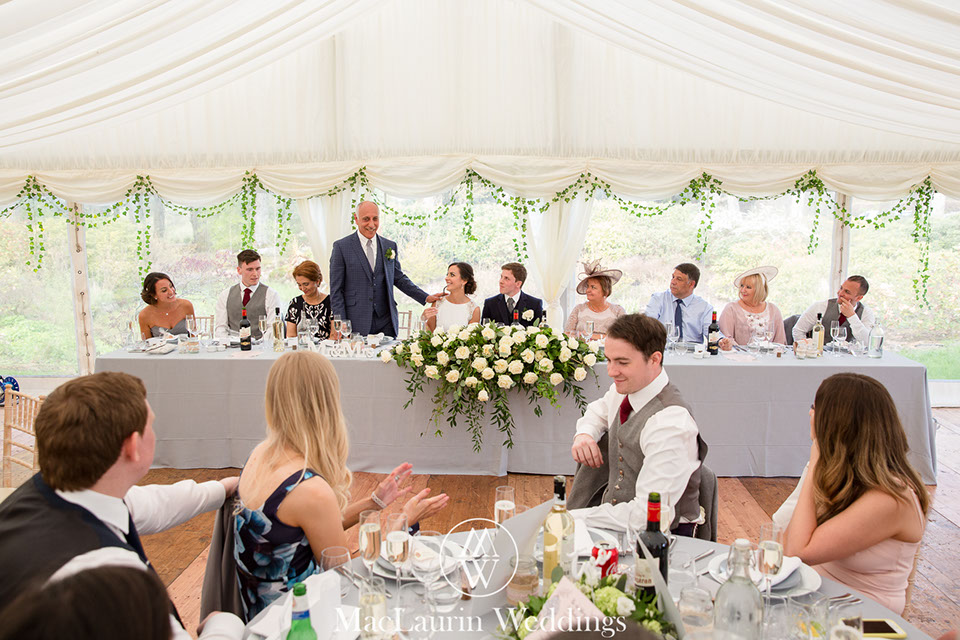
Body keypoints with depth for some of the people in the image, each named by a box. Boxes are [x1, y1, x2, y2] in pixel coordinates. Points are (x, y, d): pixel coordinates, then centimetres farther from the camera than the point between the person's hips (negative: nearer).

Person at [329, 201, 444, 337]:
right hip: (356, 323, -3)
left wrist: (426, 297, 8)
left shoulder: (390, 246, 11)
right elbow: (336, 289, 0)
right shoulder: (341, 247, 0)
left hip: (386, 322, 3)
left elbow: (399, 278, 19)